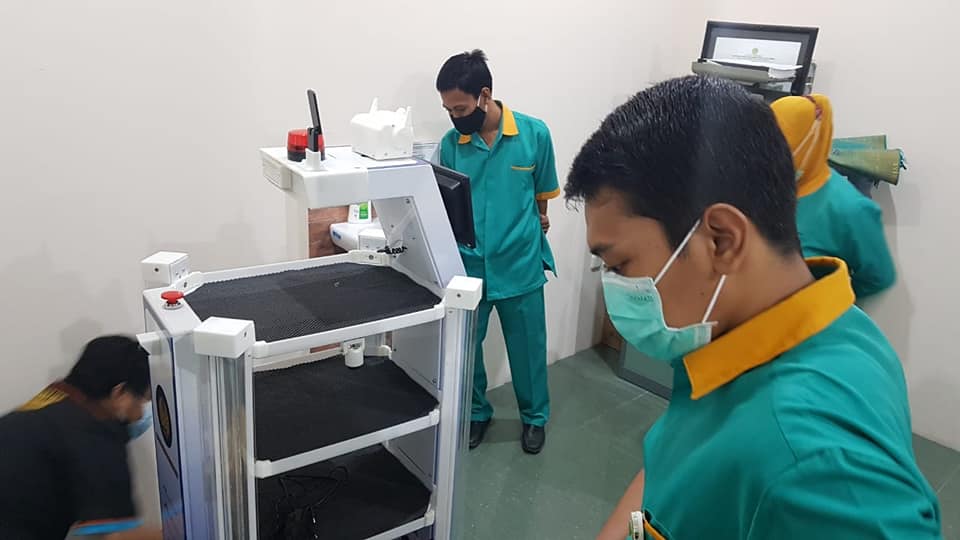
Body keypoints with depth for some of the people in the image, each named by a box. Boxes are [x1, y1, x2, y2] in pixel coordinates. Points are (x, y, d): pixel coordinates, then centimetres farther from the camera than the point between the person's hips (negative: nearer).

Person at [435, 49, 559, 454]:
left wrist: (526, 225, 6)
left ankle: (534, 416, 37)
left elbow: (542, 197, 5)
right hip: (467, 267, 2)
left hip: (520, 265, -1)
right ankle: (476, 414, 37)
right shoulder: (450, 144, -4)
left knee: (527, 347, 14)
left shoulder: (534, 134, -9)